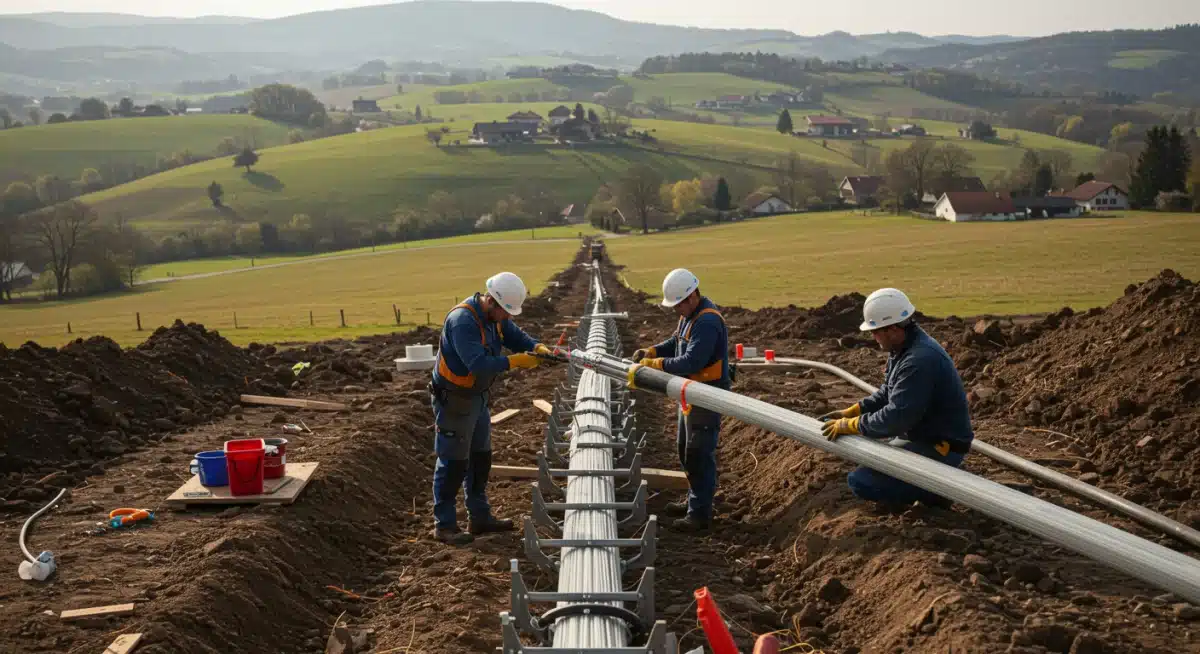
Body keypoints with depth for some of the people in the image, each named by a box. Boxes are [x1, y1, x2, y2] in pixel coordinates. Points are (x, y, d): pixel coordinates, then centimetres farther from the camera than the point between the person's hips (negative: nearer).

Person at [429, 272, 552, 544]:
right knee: (453, 463, -2)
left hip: (477, 397, 10)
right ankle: (444, 525, 9)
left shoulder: (496, 316, -1)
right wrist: (514, 362, -36)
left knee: (480, 458, 17)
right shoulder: (462, 320, -30)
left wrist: (537, 347, -17)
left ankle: (479, 517, 30)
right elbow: (477, 363, -36)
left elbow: (516, 336, 4)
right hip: (453, 400, -10)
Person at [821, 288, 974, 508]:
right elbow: (886, 394, 16)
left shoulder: (919, 360, -28)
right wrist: (850, 412, 4)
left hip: (940, 448, -10)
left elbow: (896, 417, -30)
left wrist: (849, 425, -19)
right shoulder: (904, 348, 4)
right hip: (923, 436, 10)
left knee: (860, 481, -17)